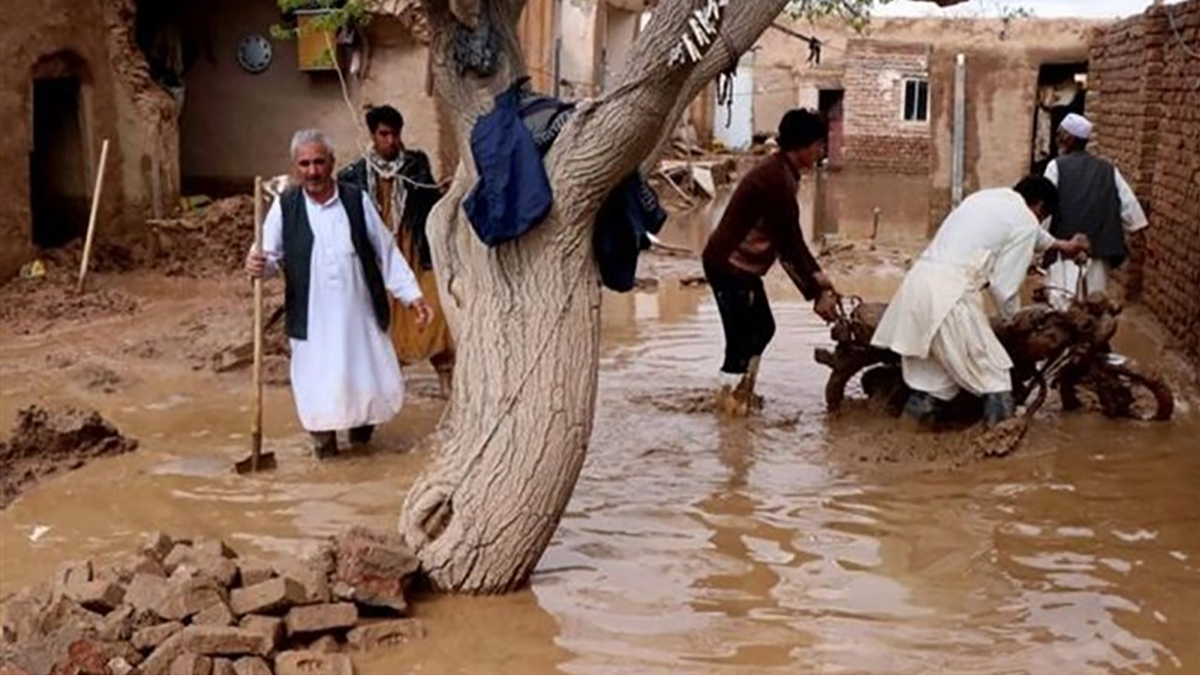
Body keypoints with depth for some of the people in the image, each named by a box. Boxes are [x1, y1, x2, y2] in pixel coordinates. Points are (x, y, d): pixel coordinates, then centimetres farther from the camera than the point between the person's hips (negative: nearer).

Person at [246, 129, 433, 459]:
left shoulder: (357, 200, -1)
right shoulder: (284, 206, -2)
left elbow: (386, 252, 3)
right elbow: (271, 256, -1)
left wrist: (412, 294, 0)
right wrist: (259, 265, -25)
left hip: (359, 315, 1)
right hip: (313, 320, -1)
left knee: (375, 383, 7)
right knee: (319, 385, 1)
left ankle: (360, 420, 37)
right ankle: (324, 436, 27)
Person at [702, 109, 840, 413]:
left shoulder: (780, 172, 7)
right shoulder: (776, 181, -25)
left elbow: (790, 237, 12)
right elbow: (789, 245, -22)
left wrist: (817, 275, 7)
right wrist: (817, 294, -16)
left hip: (741, 264, 10)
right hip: (730, 265, -10)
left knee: (762, 327, 18)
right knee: (743, 335, -1)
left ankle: (741, 391, 31)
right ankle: (730, 395, 15)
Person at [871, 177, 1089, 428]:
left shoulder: (987, 197, 27)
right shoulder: (1026, 222, 2)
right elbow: (1005, 283, -2)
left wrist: (1059, 245, 63)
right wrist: (1014, 317, 19)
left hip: (919, 279, 8)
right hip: (951, 292, -8)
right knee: (994, 376, 3)